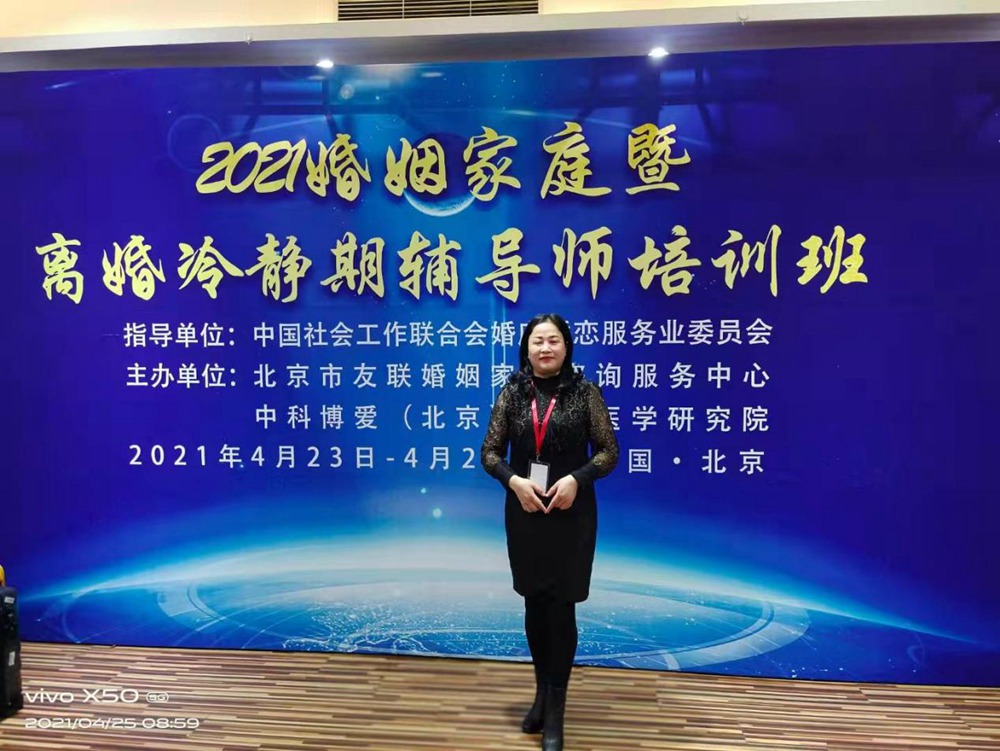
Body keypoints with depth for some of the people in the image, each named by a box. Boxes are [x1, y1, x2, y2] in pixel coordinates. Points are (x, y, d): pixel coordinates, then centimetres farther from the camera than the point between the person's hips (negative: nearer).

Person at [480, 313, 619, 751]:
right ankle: (543, 691, 37)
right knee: (534, 605, 15)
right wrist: (514, 481, -16)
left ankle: (555, 710, 17)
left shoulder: (584, 392, -5)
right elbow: (490, 452, 2)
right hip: (524, 512, 3)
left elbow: (609, 451, -3)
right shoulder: (512, 393, 1)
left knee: (561, 607, 2)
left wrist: (576, 478, -19)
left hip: (571, 514, -2)